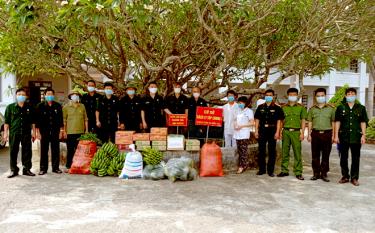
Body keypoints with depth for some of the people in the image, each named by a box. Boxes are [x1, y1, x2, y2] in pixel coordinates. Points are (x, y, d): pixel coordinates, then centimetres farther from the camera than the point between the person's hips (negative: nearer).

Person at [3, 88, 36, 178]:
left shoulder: (29, 108, 9)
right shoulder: (10, 107, 6)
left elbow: (33, 122, 12)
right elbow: (6, 121, 5)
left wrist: (34, 132, 8)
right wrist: (5, 132, 0)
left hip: (26, 133, 1)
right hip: (14, 133, -1)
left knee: (27, 151, 3)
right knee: (13, 151, 3)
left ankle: (26, 169, 13)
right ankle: (13, 170, 13)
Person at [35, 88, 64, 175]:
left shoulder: (58, 106, 7)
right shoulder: (40, 106, 2)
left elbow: (61, 119, 9)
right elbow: (37, 120, 1)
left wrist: (61, 131, 4)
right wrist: (38, 132, -3)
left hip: (55, 132, 1)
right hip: (44, 132, -1)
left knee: (56, 150, 4)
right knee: (44, 151, 2)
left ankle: (55, 167, 13)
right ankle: (43, 168, 11)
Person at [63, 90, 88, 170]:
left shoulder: (82, 106, 9)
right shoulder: (66, 107, 3)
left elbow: (85, 119, 11)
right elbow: (64, 120, 2)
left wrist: (87, 130, 7)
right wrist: (64, 131, -2)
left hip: (81, 132, 2)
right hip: (70, 132, -2)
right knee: (70, 150, 4)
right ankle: (68, 166, 12)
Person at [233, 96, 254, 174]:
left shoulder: (249, 111, -1)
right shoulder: (238, 111, 19)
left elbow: (252, 123, -6)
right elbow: (235, 120, 25)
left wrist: (241, 126, -12)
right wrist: (235, 125, 2)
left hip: (244, 135, -6)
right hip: (237, 134, 6)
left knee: (244, 151, -7)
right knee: (239, 150, 7)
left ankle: (243, 166, -4)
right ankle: (240, 166, 12)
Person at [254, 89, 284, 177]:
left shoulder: (277, 108, 2)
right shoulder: (260, 107, 10)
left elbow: (279, 121, -1)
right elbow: (257, 119, 10)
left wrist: (277, 132, -9)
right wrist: (256, 131, 3)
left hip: (272, 131, -2)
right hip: (262, 131, 2)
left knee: (272, 151, 3)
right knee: (261, 151, 6)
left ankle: (270, 170, 10)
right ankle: (262, 169, 16)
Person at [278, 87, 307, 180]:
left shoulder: (301, 107, 6)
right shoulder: (284, 107, 11)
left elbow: (303, 120, 5)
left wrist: (302, 133, -3)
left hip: (296, 132, -2)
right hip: (286, 131, 2)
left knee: (297, 153, -2)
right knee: (285, 152, 6)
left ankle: (298, 173, 4)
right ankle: (284, 170, 16)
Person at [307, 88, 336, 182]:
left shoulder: (331, 108, 5)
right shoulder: (312, 109, 9)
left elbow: (333, 122, 6)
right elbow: (310, 122, 11)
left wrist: (333, 135, 1)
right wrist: (309, 134, 5)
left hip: (327, 133, -1)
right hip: (315, 133, 1)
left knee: (326, 155, 3)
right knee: (315, 155, 4)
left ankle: (324, 174, 12)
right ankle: (316, 173, 13)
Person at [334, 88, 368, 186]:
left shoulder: (361, 108, 6)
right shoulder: (340, 107, 4)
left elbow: (363, 122, 6)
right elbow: (337, 122, 4)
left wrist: (363, 135, -2)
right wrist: (336, 135, -1)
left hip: (356, 137, 0)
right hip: (344, 137, 0)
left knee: (356, 158, 5)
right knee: (343, 157, 6)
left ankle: (354, 178, 14)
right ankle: (345, 176, 19)